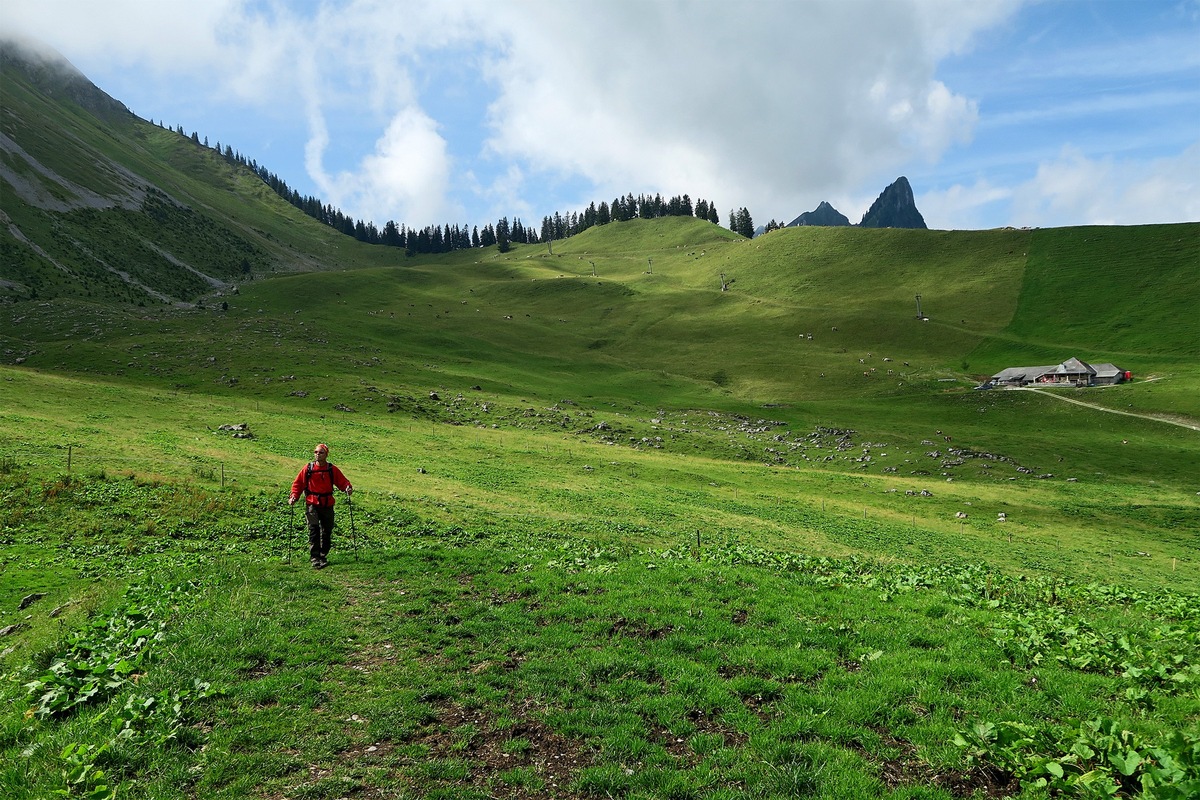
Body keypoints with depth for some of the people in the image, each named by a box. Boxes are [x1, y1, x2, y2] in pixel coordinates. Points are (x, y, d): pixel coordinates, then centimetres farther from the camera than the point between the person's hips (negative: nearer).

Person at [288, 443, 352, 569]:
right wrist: (294, 496, -6)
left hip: (327, 505, 2)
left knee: (327, 531, 8)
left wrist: (347, 488, -15)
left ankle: (322, 556, 23)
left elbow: (342, 481, 6)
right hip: (312, 504, -2)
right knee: (314, 530, -14)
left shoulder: (332, 470, 4)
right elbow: (298, 483, 7)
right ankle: (315, 559, -16)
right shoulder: (307, 468, 2)